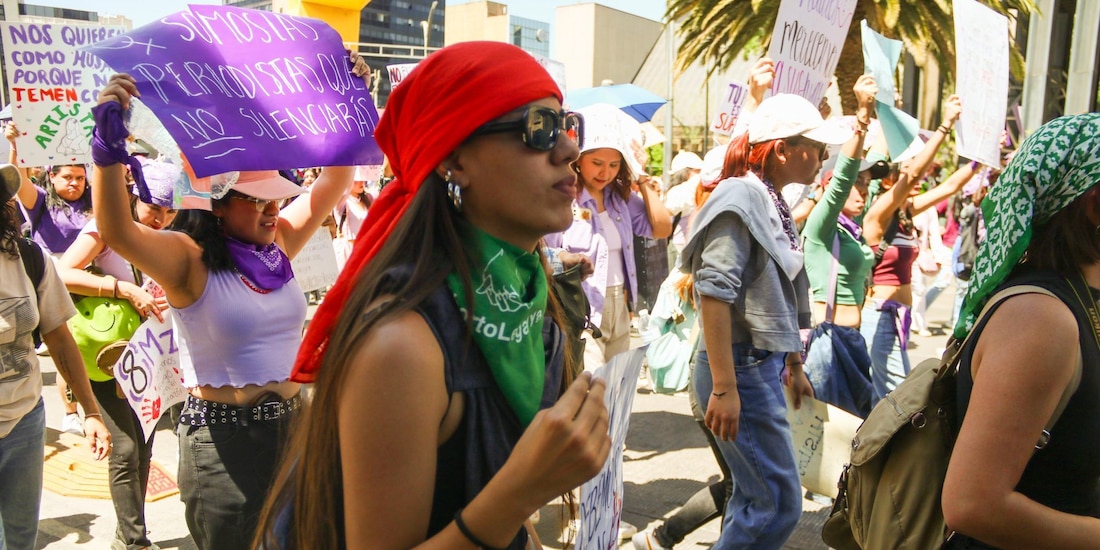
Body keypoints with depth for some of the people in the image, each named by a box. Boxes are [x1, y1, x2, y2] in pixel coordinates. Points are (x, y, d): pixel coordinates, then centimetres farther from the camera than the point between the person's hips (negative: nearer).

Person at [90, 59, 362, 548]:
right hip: (223, 438, -5)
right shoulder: (189, 259, -11)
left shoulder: (280, 243, 4)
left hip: (292, 424, 6)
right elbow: (117, 233, -30)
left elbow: (334, 180, 6)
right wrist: (109, 142, -39)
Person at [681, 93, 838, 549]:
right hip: (741, 367, -10)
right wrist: (723, 387, -25)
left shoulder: (773, 202, 14)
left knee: (754, 495, 18)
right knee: (779, 504, -3)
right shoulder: (740, 196, -15)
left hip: (765, 362, 10)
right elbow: (714, 294, -22)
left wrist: (793, 365, 24)